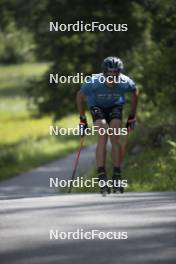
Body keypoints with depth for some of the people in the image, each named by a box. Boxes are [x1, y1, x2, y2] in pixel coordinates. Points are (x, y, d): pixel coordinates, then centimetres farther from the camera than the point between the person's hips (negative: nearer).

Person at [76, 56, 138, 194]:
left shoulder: (125, 82, -32)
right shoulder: (94, 83, -36)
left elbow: (135, 92, -7)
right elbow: (80, 96, -15)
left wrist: (132, 117, 0)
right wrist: (82, 119, -9)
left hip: (115, 106, 1)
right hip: (97, 106, -1)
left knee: (115, 138, -15)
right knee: (103, 136, -22)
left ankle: (117, 176, -4)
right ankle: (102, 176, -24)